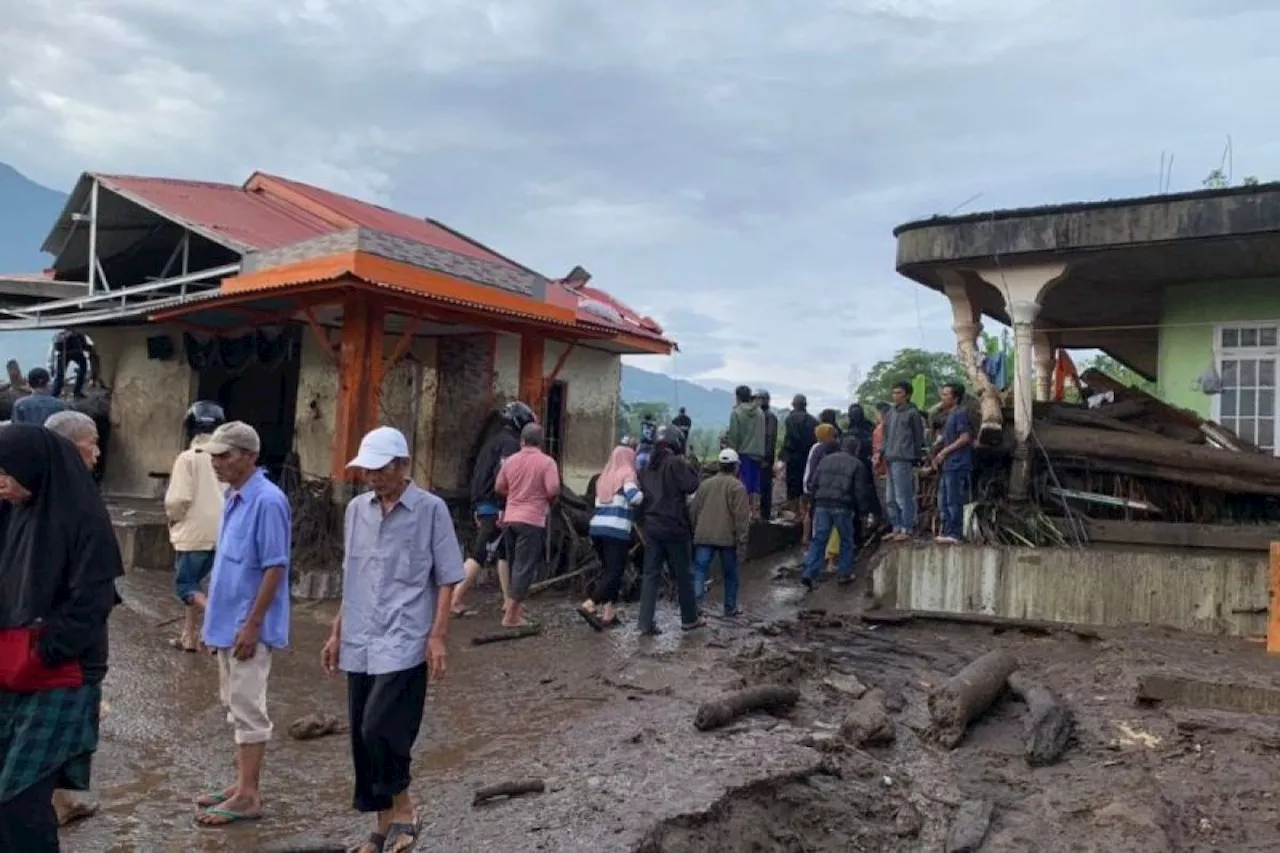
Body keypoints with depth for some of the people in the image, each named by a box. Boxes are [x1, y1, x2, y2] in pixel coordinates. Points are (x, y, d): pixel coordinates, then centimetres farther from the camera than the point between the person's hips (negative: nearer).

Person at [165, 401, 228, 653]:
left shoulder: (188, 457, -12)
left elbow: (179, 499, -16)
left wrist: (173, 517, 4)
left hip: (194, 533, -6)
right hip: (219, 533, 6)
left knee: (185, 585, 4)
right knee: (193, 582, 19)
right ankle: (189, 636, 23)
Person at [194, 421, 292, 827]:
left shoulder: (267, 501, -20)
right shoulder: (232, 498, 8)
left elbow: (275, 568, -21)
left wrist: (251, 625, -20)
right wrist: (217, 614, 16)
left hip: (248, 626, -9)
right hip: (227, 621, 9)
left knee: (248, 709, 0)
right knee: (236, 707, 17)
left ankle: (248, 796, 11)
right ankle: (243, 784, 29)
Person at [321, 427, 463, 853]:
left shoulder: (430, 509, -6)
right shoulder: (356, 509, 9)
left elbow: (447, 579, -5)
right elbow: (350, 580, 18)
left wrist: (438, 635, -12)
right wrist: (337, 632, 16)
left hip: (404, 643, -6)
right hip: (359, 646, 6)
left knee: (380, 730, -13)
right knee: (361, 735, 11)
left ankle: (402, 809, 13)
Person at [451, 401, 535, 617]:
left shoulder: (492, 441, 20)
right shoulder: (511, 443, -10)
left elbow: (476, 475, 20)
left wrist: (476, 507, 22)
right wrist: (503, 508, -24)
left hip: (482, 505, 10)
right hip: (496, 507, -10)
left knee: (504, 552, 16)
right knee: (479, 553, -8)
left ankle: (508, 601, 21)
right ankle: (457, 599, -9)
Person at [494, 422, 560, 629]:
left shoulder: (510, 460, 5)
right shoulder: (546, 462, -9)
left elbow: (499, 488, 11)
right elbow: (553, 490, -18)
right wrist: (551, 500, 3)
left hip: (510, 518, 5)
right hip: (533, 520, -5)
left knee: (514, 564, 19)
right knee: (525, 566, -1)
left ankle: (515, 605, 30)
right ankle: (511, 615, -2)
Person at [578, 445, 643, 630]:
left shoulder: (604, 476, 20)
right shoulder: (628, 474, 0)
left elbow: (602, 502, 18)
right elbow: (634, 497, -17)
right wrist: (642, 493, 3)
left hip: (597, 528, 7)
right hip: (616, 530, -7)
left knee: (609, 570, 15)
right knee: (615, 572, -6)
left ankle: (608, 614, 12)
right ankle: (589, 605, -20)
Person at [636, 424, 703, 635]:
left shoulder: (647, 467, 11)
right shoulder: (675, 463, -11)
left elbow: (642, 493, 15)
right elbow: (691, 485, -17)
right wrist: (688, 465, -5)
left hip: (652, 526, 6)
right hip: (674, 527, -5)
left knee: (650, 574, 5)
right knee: (682, 574, 8)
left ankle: (646, 622, 0)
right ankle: (689, 618, 20)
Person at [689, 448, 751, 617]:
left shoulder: (705, 484, 13)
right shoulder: (737, 487, -2)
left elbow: (693, 511, 15)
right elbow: (741, 517, -8)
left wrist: (695, 532, 23)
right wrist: (742, 543, -7)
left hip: (704, 537, 3)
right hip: (727, 538, -3)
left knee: (700, 570, -1)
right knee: (730, 574, 13)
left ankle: (695, 603, -17)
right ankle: (730, 609, 20)